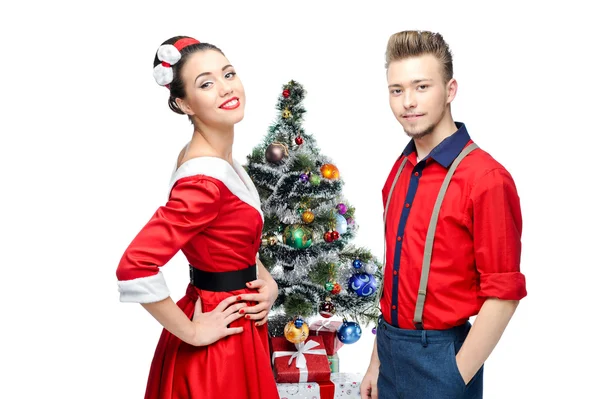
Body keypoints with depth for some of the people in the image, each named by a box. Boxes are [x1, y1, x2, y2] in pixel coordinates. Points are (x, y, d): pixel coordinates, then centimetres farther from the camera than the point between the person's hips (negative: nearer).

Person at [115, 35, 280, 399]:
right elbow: (135, 268, -33)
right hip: (217, 343, -9)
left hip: (241, 325, 9)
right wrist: (191, 334, -21)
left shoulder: (222, 158, 2)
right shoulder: (205, 178, -27)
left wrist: (268, 281, -1)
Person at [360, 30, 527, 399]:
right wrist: (378, 362, 11)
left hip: (440, 354, -6)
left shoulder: (486, 178, -17)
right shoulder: (400, 172, 4)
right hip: (391, 349, 6)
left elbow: (503, 296, -15)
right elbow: (397, 276, 10)